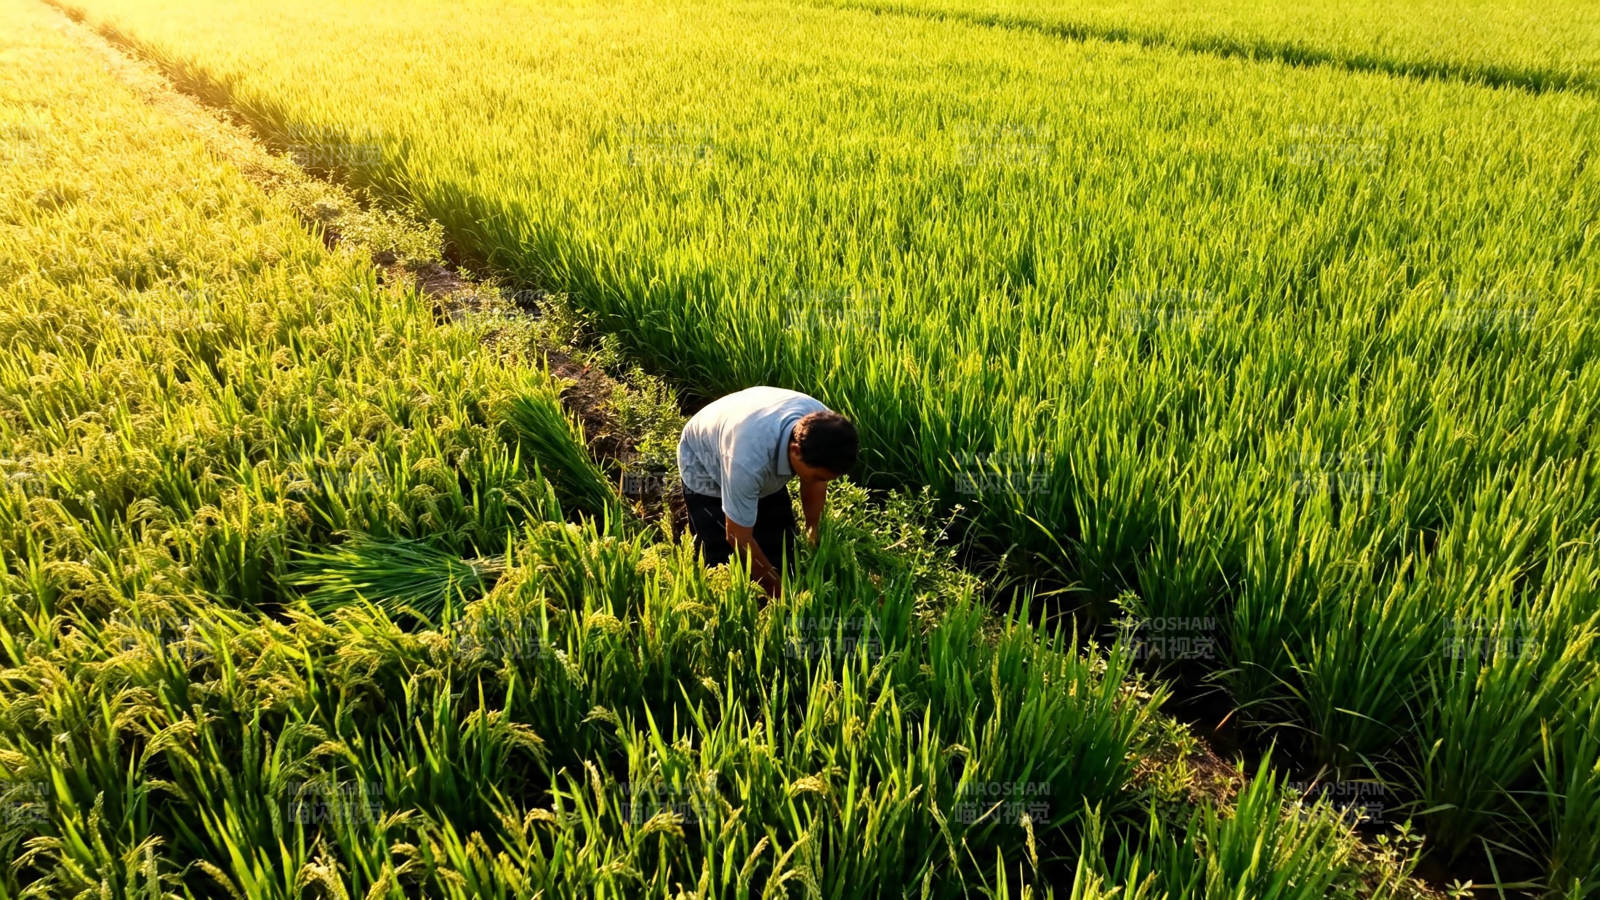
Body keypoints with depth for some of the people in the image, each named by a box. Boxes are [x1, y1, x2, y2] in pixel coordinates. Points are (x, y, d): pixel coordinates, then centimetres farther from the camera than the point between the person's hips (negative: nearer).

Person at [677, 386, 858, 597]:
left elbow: (814, 485, -9)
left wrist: (815, 543, -8)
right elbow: (738, 538, -32)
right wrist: (781, 593, -24)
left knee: (781, 554, 1)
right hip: (705, 468, -5)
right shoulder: (746, 460, -47)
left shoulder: (821, 421, -31)